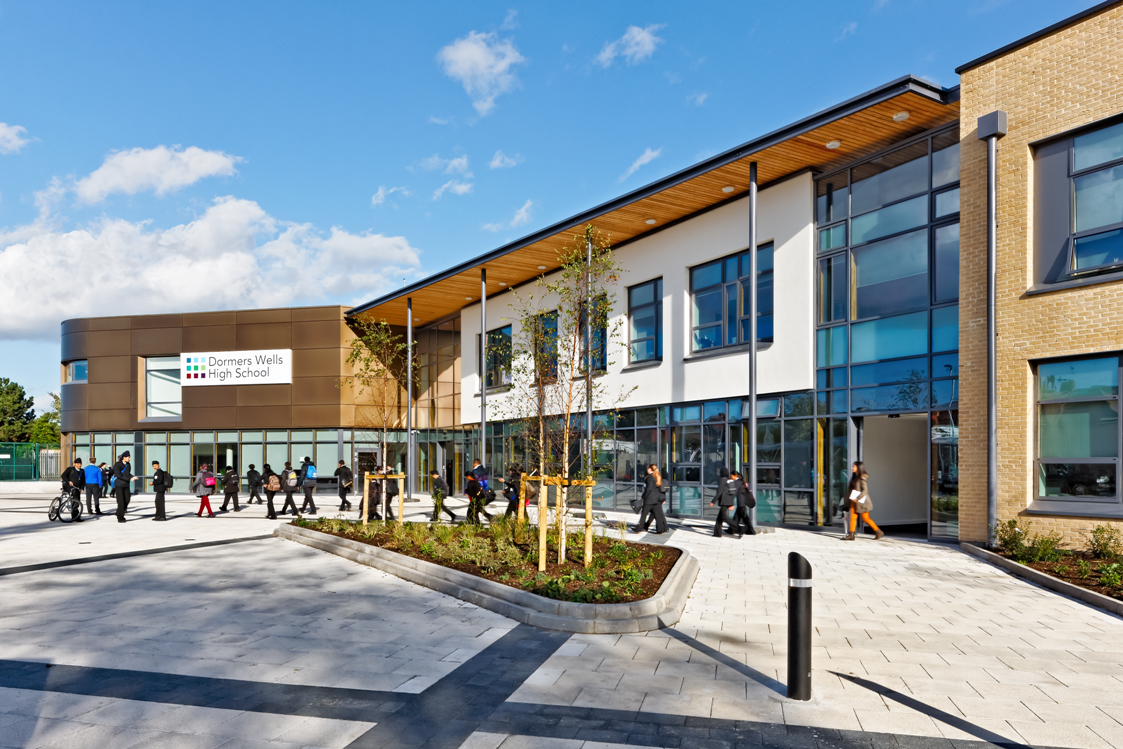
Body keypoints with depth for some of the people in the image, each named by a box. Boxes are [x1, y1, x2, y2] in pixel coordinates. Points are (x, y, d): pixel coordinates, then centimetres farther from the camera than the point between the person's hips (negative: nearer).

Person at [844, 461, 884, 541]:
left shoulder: (862, 478, -16)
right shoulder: (855, 477, 9)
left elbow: (865, 490, -21)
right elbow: (851, 487, 16)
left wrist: (857, 498, -22)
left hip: (861, 501, -8)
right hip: (855, 501, 8)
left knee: (865, 518, 1)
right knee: (853, 517, 1)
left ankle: (878, 532, 16)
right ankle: (851, 535, 0)